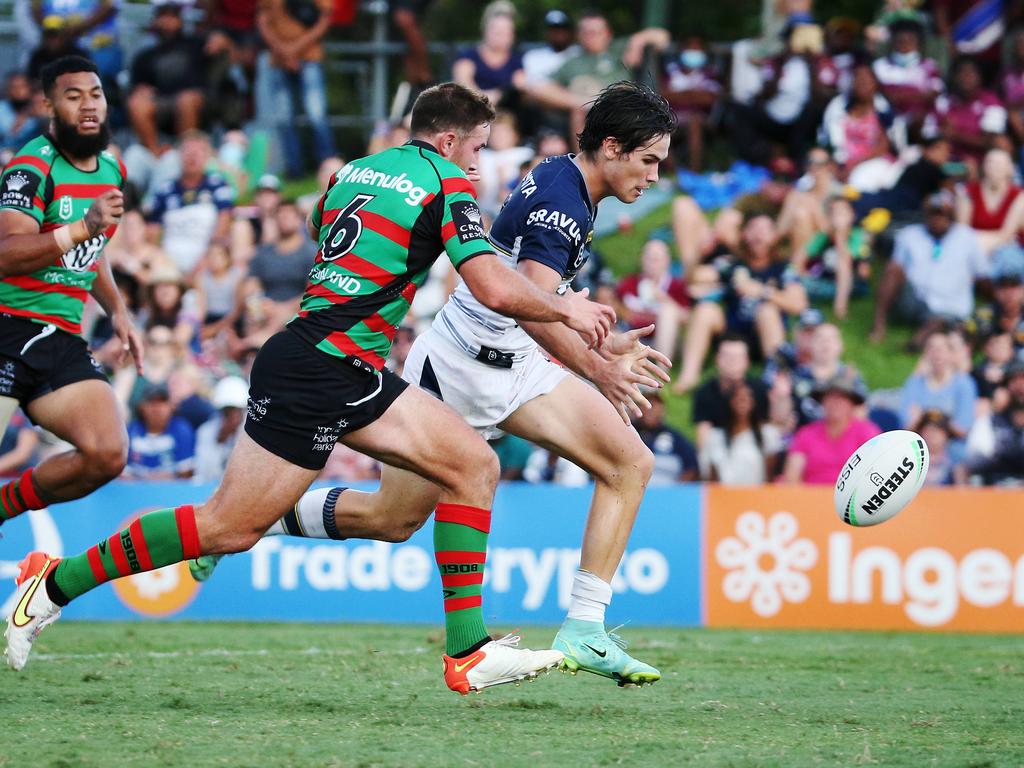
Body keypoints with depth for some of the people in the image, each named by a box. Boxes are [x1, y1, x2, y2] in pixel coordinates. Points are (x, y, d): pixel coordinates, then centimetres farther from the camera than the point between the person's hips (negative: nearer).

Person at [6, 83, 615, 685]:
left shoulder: (355, 171, 16)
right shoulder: (447, 183, -7)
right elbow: (497, 290, -16)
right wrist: (566, 309, 0)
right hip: (319, 371, -10)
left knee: (475, 466, 3)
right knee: (230, 528, -6)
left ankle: (471, 649, -2)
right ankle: (58, 582, 6)